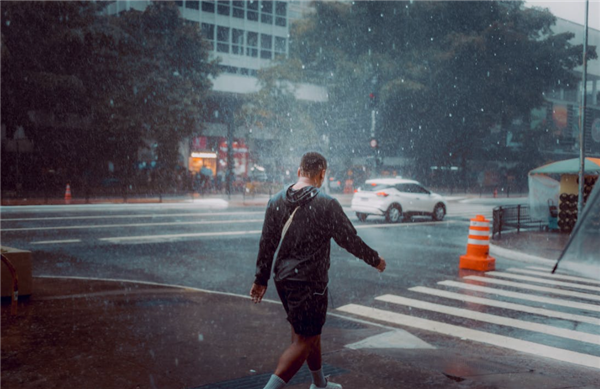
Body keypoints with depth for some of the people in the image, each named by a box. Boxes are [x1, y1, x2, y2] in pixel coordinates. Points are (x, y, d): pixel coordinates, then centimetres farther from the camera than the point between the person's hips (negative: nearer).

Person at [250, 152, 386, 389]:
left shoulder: (276, 201, 2)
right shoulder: (326, 204, -14)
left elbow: (266, 244, 5)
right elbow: (349, 240, -7)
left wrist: (261, 279, 13)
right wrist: (375, 260, 9)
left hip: (283, 279, 7)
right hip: (309, 282, -7)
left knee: (312, 333, 23)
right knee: (303, 342, 0)